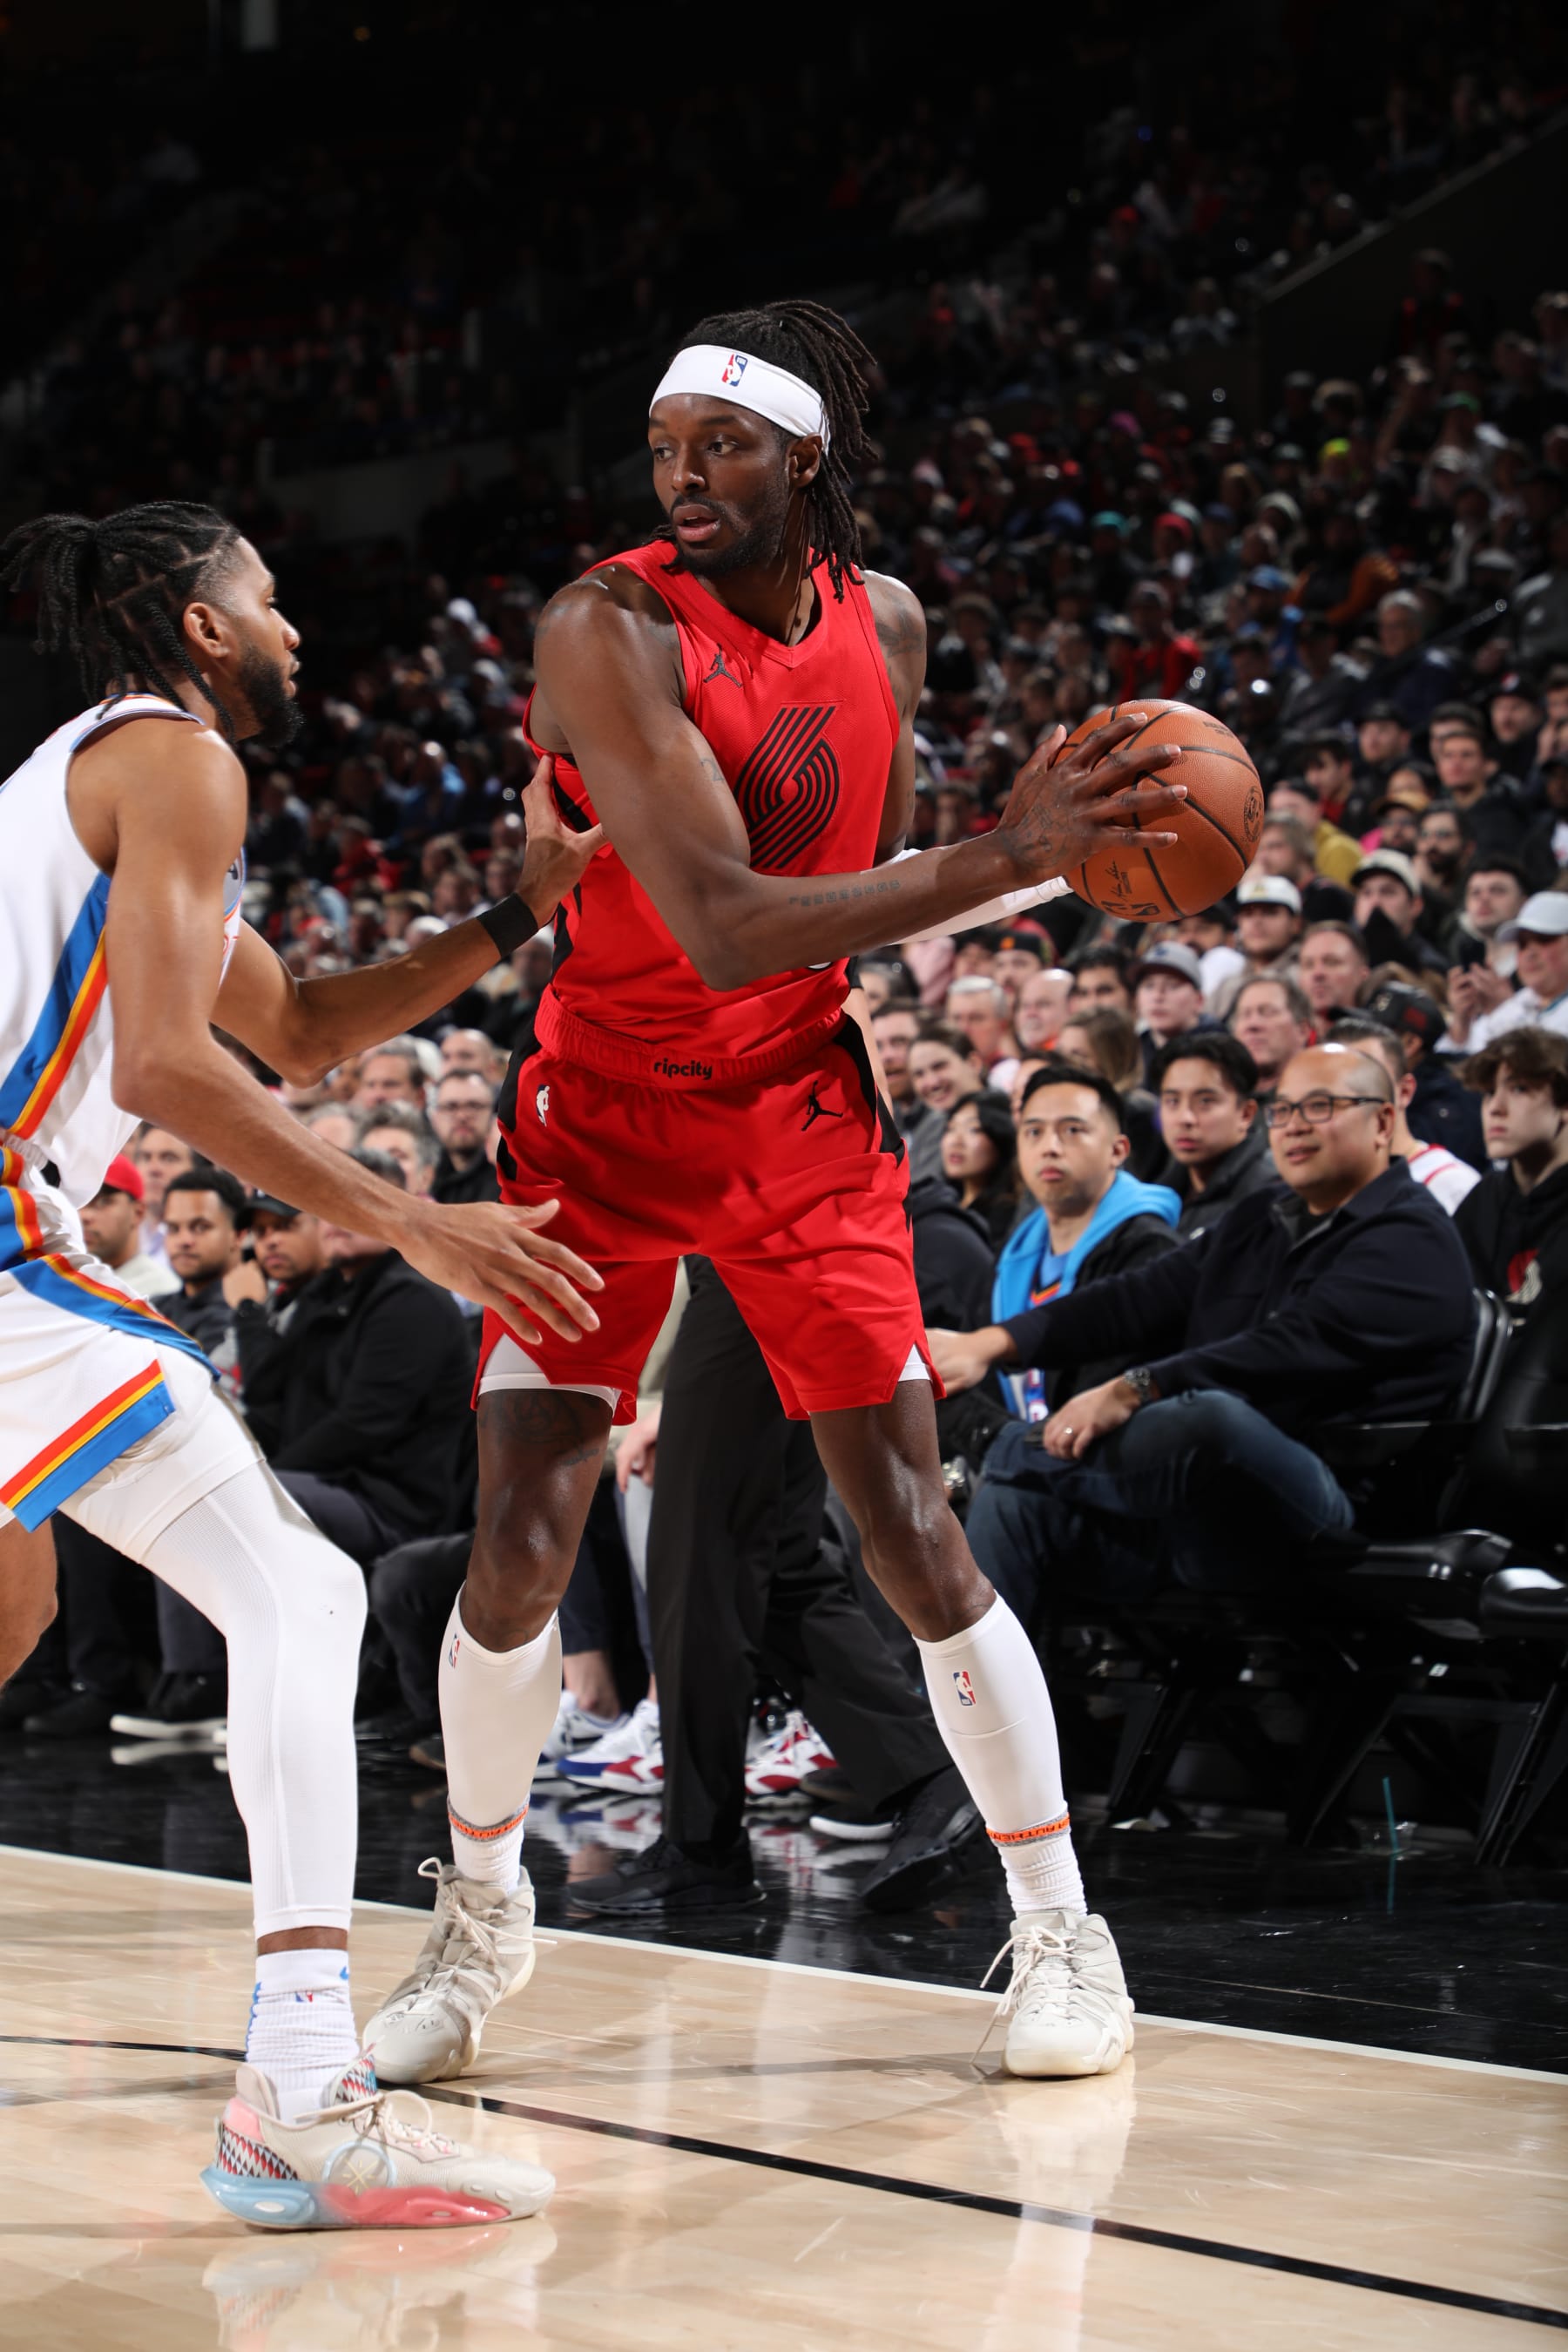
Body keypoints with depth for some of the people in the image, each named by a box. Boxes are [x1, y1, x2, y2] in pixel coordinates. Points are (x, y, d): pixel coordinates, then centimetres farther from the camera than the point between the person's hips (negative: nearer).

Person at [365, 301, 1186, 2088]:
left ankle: (1059, 1930, 10)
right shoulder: (610, 628, -21)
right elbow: (724, 928, -32)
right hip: (606, 1113, -3)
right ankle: (481, 1919, 18)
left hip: (801, 1107, 3)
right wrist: (1006, 854, -38)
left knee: (914, 1538, -3)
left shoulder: (883, 625, -2)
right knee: (519, 1540, -6)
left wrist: (1064, 868, -1)